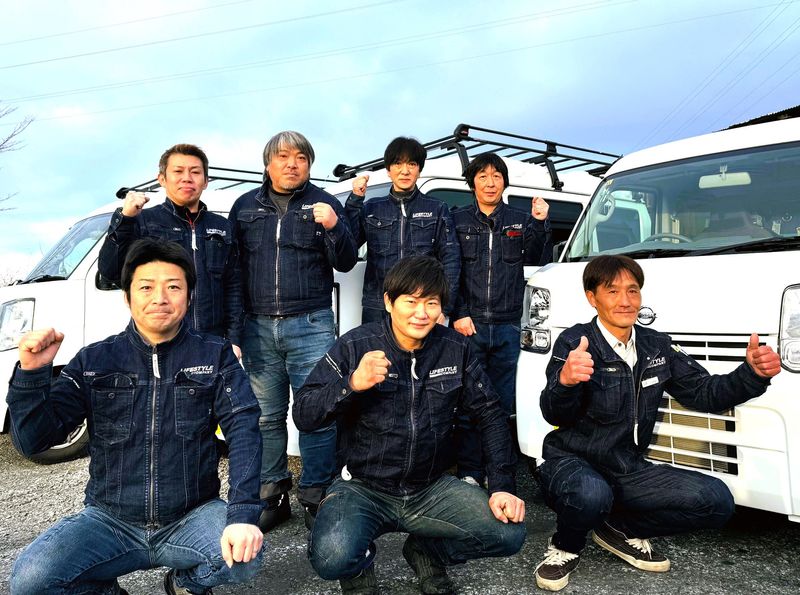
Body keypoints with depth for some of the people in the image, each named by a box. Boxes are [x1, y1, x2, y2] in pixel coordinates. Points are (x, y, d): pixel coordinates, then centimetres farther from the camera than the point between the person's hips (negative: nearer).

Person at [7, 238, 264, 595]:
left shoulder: (215, 357, -2)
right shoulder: (94, 361, 1)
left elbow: (244, 429, -13)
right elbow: (33, 441, -1)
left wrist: (243, 515, -26)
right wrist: (31, 373, -19)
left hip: (193, 515, 0)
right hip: (110, 520, 1)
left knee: (245, 559, -28)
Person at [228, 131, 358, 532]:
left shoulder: (324, 204, 7)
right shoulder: (245, 207, 13)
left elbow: (346, 263, 2)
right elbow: (230, 265, 14)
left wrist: (333, 227, -17)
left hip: (311, 325, -2)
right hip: (258, 328, 3)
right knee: (266, 417, 8)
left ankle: (315, 499, 10)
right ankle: (272, 498, 21)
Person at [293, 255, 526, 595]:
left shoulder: (455, 348, -2)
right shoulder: (356, 347, -11)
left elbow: (489, 414, 3)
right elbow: (302, 416, -13)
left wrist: (502, 486, -6)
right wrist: (352, 384, -31)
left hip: (431, 489, 3)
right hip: (363, 488, -3)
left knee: (510, 534, -14)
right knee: (333, 558, -31)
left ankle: (426, 553, 16)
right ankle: (360, 564, 9)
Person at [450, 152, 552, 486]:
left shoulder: (520, 222, 14)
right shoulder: (458, 220, 7)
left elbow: (539, 260, 6)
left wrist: (540, 223, -5)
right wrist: (457, 315, -7)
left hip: (507, 326, 2)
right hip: (468, 324, -2)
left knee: (503, 402, 6)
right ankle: (469, 473, 8)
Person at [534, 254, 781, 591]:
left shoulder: (657, 346, 5)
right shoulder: (574, 342, -15)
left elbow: (702, 393, 7)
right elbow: (554, 415, -25)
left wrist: (753, 374, -11)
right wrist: (565, 381, -49)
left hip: (628, 469, 6)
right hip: (572, 462, -5)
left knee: (716, 500, -10)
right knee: (591, 496, -38)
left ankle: (618, 529, 8)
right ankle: (566, 548, -2)